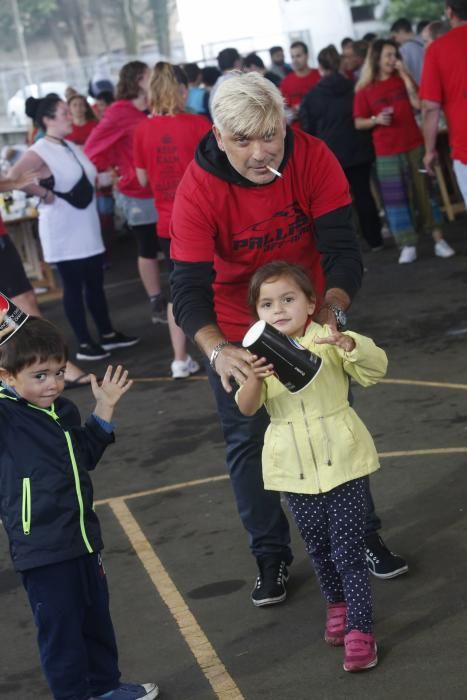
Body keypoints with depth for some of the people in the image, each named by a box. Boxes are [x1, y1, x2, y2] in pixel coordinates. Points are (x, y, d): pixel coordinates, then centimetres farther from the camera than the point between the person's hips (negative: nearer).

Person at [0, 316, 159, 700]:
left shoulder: (64, 410, 5)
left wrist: (104, 408, 11)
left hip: (83, 538, 8)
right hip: (42, 551, -7)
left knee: (97, 621, 22)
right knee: (61, 632, 5)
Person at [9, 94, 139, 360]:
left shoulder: (74, 148, 11)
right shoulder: (40, 152, -14)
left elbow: (88, 181, 23)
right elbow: (14, 178, -28)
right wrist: (45, 194, -22)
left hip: (88, 228, 8)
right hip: (63, 233, -8)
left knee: (96, 283, 15)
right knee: (73, 286, 1)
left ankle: (108, 334, 26)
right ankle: (84, 344, 9)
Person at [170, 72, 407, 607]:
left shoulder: (313, 159, -24)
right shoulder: (197, 191, -27)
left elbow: (342, 247, -25)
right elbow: (189, 287, -32)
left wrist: (332, 308, -45)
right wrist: (217, 351, -51)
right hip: (238, 331, -1)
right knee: (248, 442, 7)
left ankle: (364, 536, 31)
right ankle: (270, 556, 24)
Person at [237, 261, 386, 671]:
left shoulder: (327, 341, -5)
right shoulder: (261, 353, 0)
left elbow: (377, 368, -16)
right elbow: (246, 407, -12)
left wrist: (348, 344, -35)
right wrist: (255, 379, -33)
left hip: (341, 458, -3)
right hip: (295, 467, 3)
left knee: (348, 547, -6)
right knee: (318, 545, 15)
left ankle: (359, 629, -2)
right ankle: (337, 605, 38)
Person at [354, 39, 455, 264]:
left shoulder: (402, 79, 6)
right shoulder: (364, 90, -1)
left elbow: (418, 104, -9)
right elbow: (358, 123, 0)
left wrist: (405, 75, -10)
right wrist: (376, 120, -18)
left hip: (414, 146, 2)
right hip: (387, 152, -2)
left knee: (424, 191, 3)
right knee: (395, 197, -1)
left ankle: (439, 240, 8)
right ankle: (408, 246, 4)